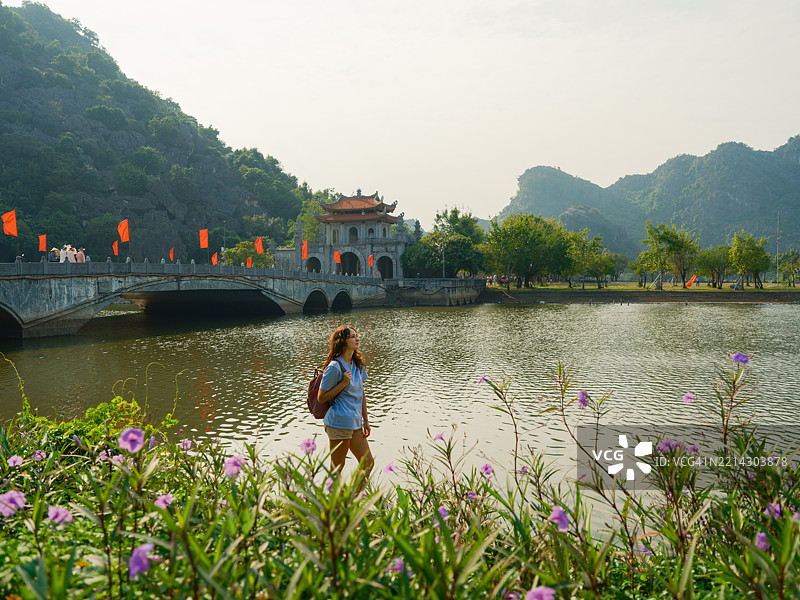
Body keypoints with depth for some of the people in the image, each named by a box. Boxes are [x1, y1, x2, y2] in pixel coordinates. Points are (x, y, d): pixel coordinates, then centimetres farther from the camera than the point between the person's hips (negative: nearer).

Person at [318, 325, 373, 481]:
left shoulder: (358, 364, 9)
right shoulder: (334, 367, -15)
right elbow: (321, 398, -11)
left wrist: (365, 420, 13)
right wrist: (343, 383, -18)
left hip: (355, 423, 8)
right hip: (339, 423, -8)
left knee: (368, 463, 9)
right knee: (337, 468, 3)